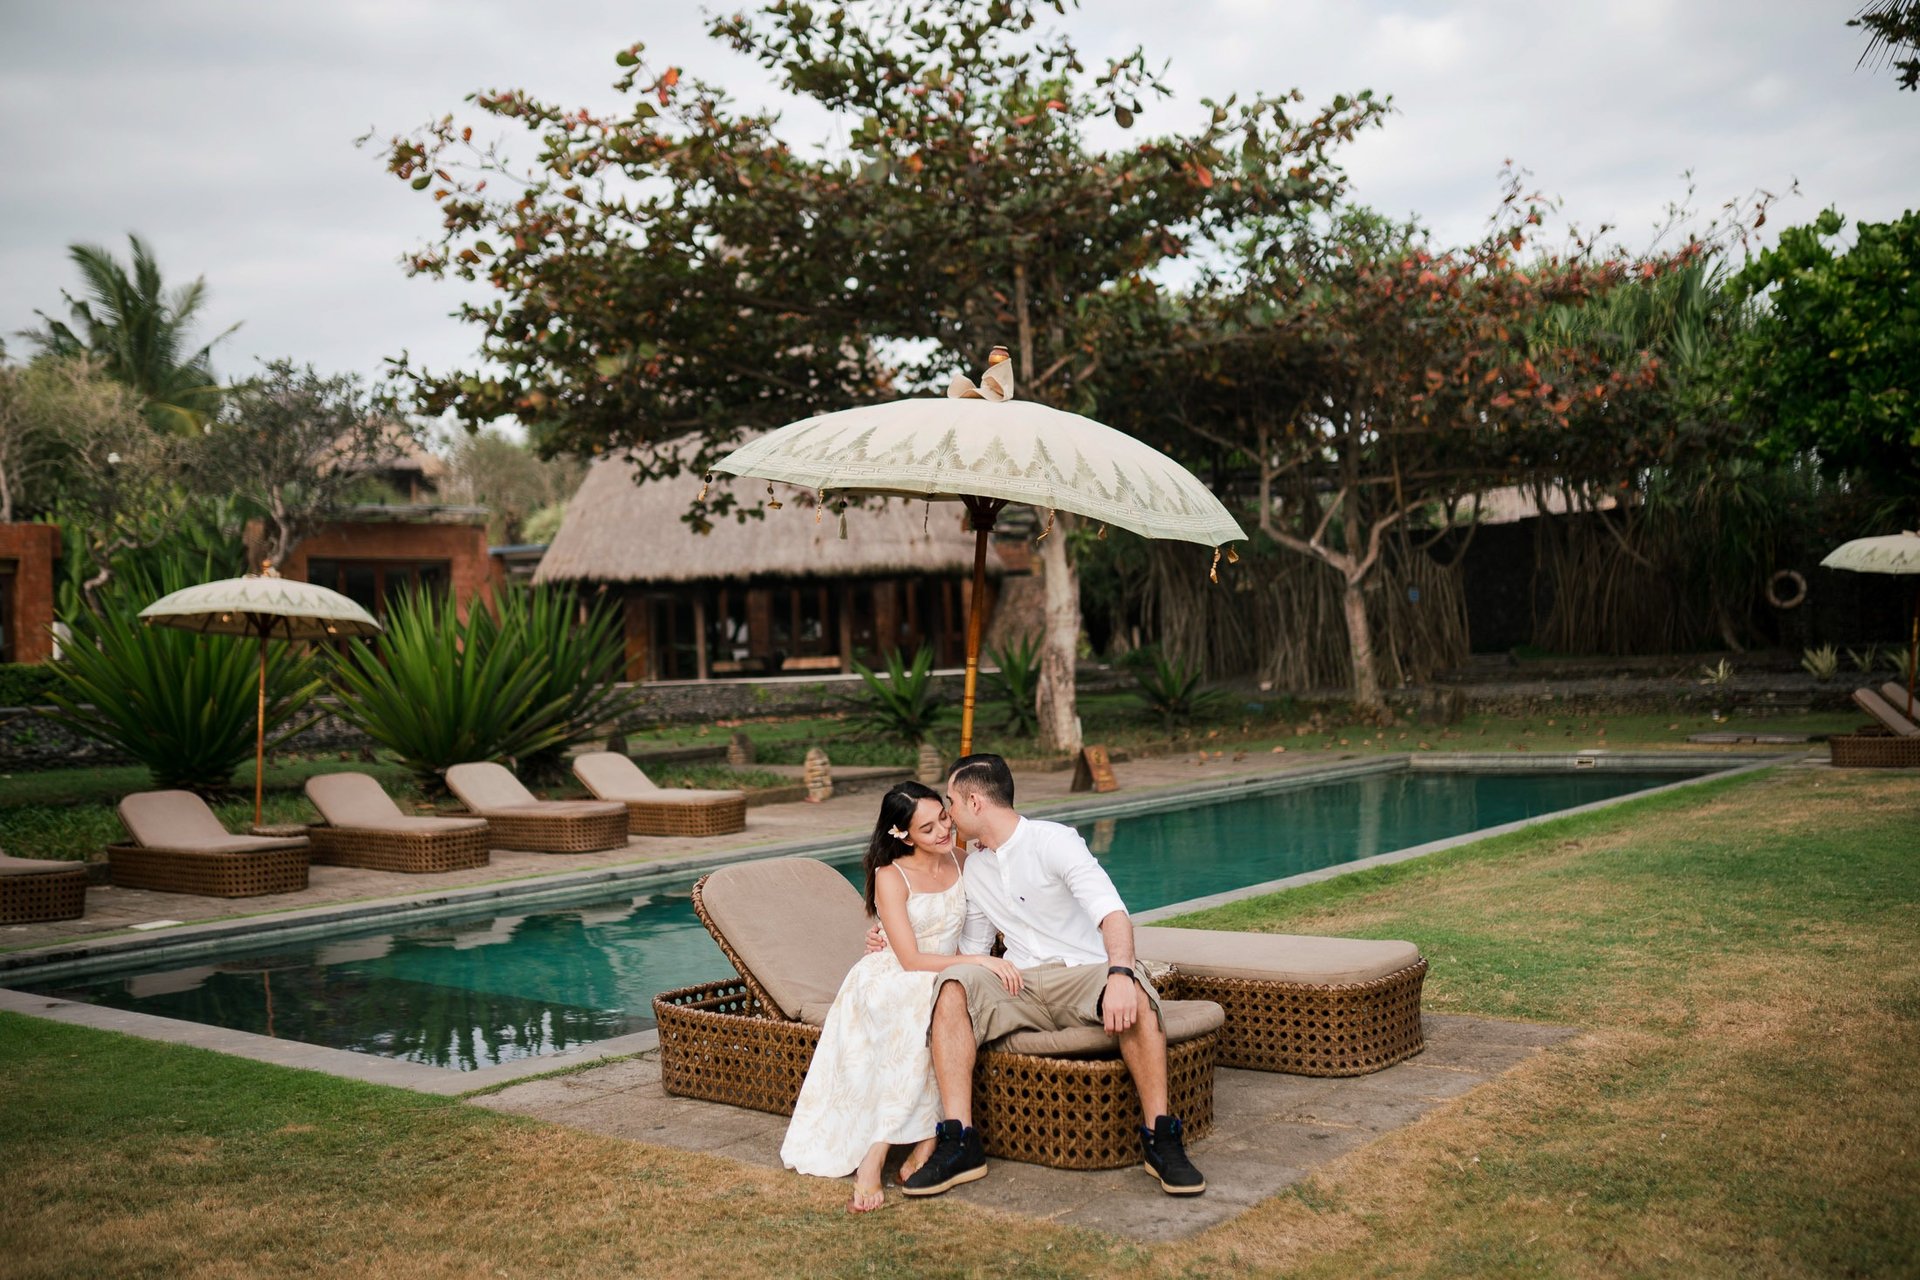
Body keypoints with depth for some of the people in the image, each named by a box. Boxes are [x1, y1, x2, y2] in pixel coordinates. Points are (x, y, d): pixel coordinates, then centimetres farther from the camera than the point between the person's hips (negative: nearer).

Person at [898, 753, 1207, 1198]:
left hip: (1084, 977, -4)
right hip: (1019, 986, 5)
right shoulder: (975, 866, 17)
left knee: (1134, 993, -38)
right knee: (952, 987, -26)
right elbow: (972, 950, 25)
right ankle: (959, 1142, -32)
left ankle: (1160, 1140, -30)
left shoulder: (1053, 841, -6)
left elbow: (1112, 912, -20)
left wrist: (1120, 974, -39)